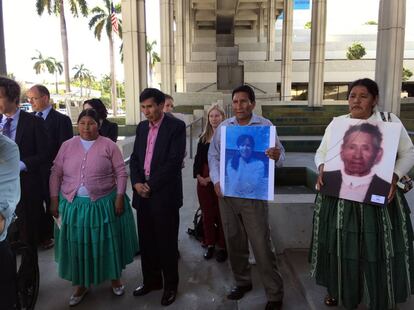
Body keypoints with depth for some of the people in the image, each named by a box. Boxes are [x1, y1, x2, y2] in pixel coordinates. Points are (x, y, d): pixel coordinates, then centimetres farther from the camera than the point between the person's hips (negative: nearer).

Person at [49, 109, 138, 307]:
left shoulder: (109, 146, -3)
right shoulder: (67, 146, 4)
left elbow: (121, 173, -4)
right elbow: (56, 174, 5)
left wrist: (119, 197, -11)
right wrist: (54, 200, 0)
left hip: (104, 203, -2)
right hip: (73, 204, 2)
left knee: (108, 242, 10)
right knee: (77, 245, 11)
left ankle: (115, 277, 34)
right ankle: (81, 284, 32)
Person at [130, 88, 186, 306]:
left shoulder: (176, 126, -7)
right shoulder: (142, 127, 12)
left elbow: (174, 161, -15)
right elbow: (134, 157, 11)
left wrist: (151, 186, -14)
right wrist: (137, 182, -6)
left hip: (164, 193, -5)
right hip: (142, 192, 6)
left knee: (166, 242, 6)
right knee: (146, 241, 14)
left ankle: (170, 285, 24)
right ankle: (151, 280, 33)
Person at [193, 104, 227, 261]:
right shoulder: (203, 137, 10)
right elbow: (198, 158, 10)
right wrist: (198, 176, -4)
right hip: (203, 179, 5)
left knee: (221, 214, 3)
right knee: (207, 213, 11)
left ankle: (223, 247, 18)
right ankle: (210, 244, 25)